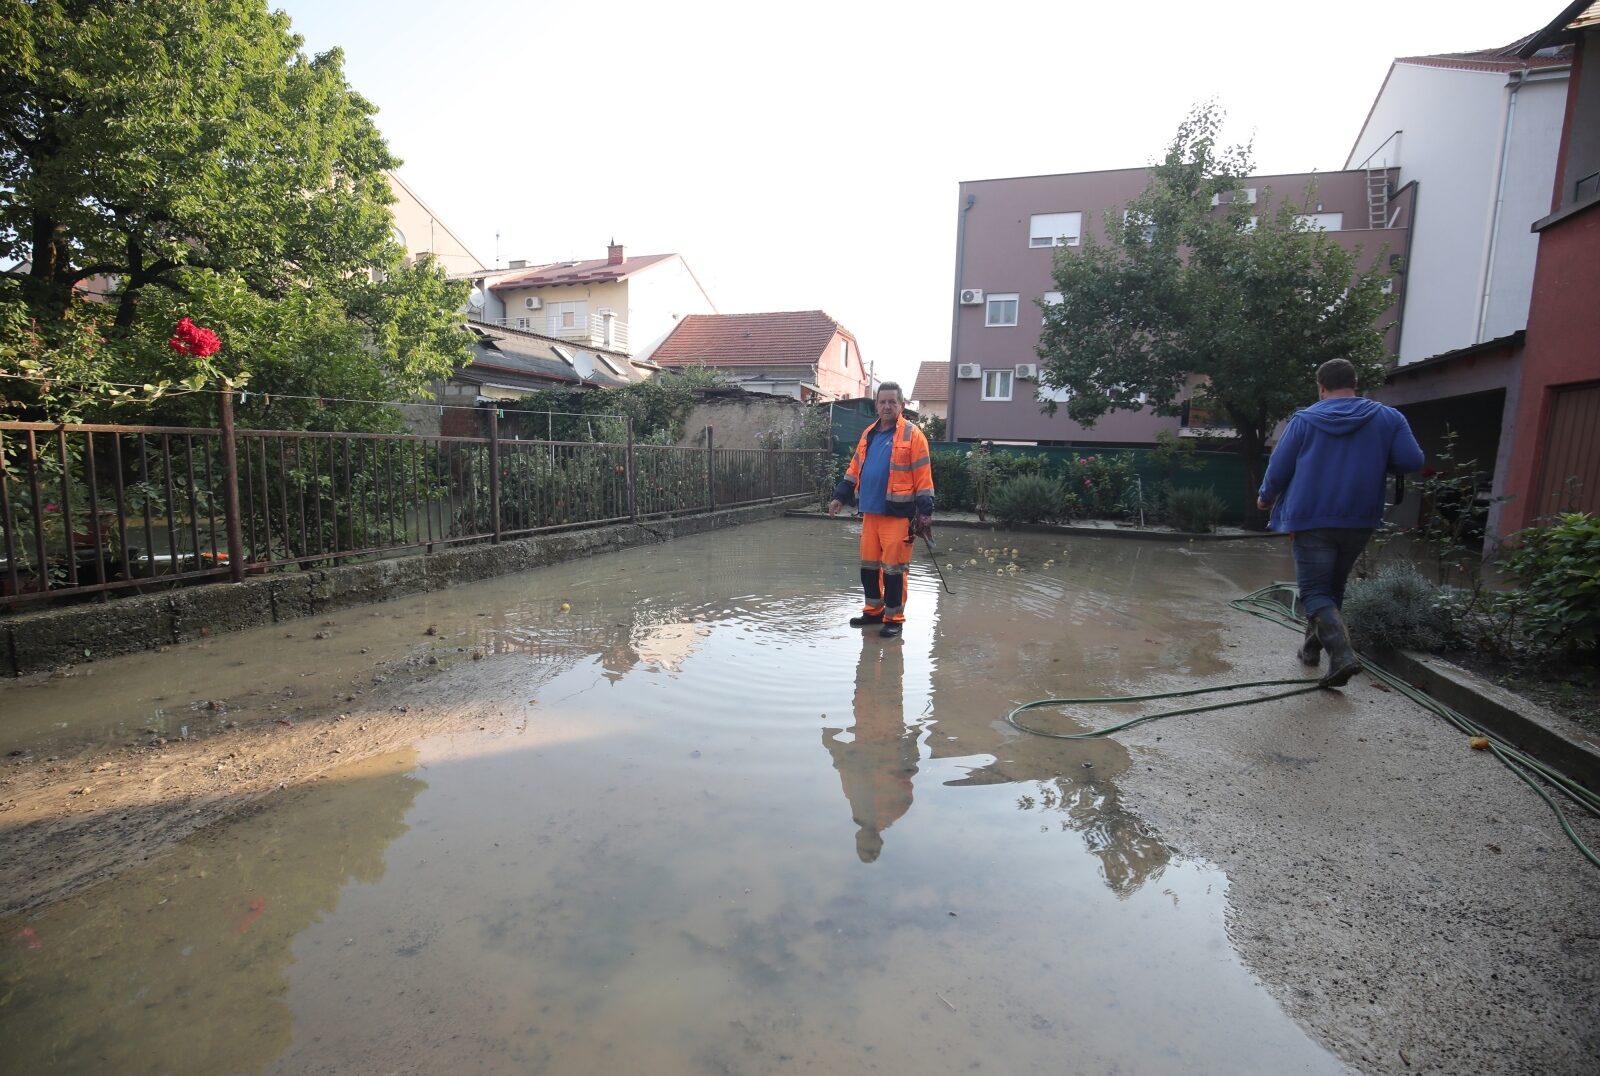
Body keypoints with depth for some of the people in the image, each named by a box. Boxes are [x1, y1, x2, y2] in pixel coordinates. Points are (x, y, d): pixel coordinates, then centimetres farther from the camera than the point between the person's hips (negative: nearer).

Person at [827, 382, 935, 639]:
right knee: (868, 564, 13)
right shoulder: (868, 434, 14)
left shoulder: (912, 435, -6)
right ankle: (873, 610, 28)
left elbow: (923, 477, -9)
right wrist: (840, 497, 13)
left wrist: (925, 510, -12)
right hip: (870, 512, 7)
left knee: (893, 567, -1)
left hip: (897, 514, -6)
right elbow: (854, 470, 18)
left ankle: (894, 618, 11)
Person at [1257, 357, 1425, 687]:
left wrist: (1266, 497, 20)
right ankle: (1312, 646, 31)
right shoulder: (1389, 418, 4)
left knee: (1314, 593, -1)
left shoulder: (1304, 419, -2)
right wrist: (1377, 463, 19)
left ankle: (1342, 654, -20)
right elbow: (1412, 462, -1)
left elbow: (1278, 469, 1)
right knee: (1332, 588, 21)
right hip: (1359, 521, 4)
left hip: (1311, 520, -3)